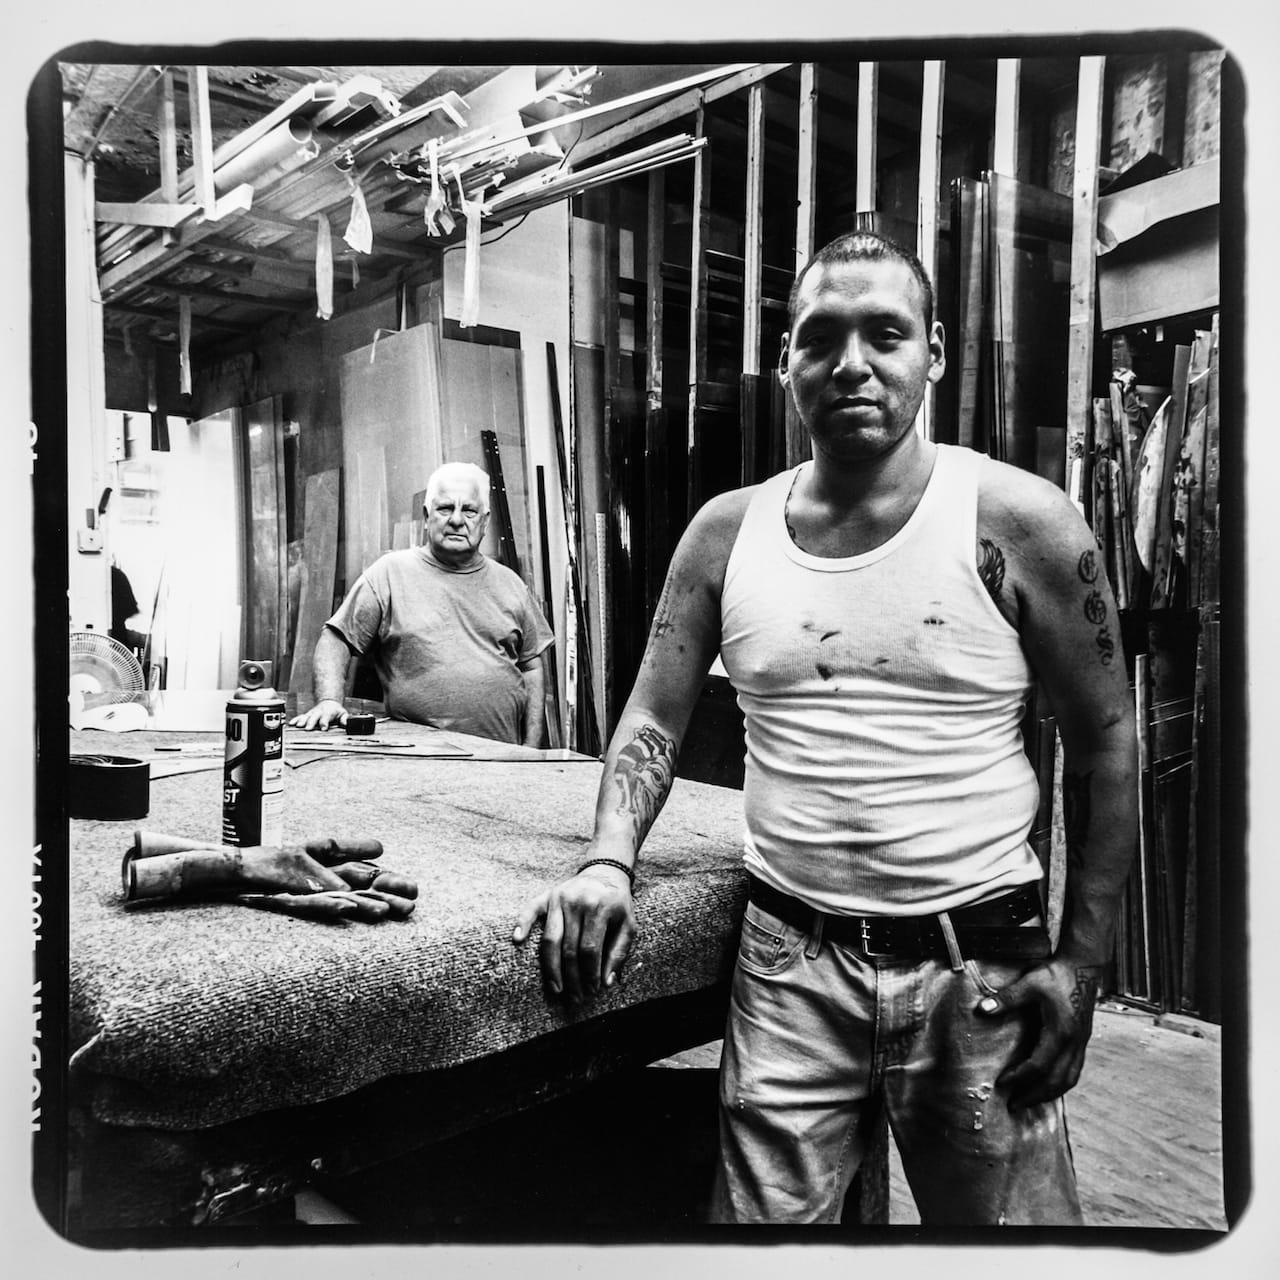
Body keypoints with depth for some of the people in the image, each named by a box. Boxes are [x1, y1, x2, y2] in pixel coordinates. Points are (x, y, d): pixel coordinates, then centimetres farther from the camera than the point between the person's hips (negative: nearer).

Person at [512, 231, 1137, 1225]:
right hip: (791, 963, 2)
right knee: (763, 1220, 11)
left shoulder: (1017, 523, -7)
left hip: (981, 967, -1)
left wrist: (1081, 962, -5)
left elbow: (1105, 743, -2)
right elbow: (654, 719, 4)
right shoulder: (728, 530, 2)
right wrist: (608, 861, -13)